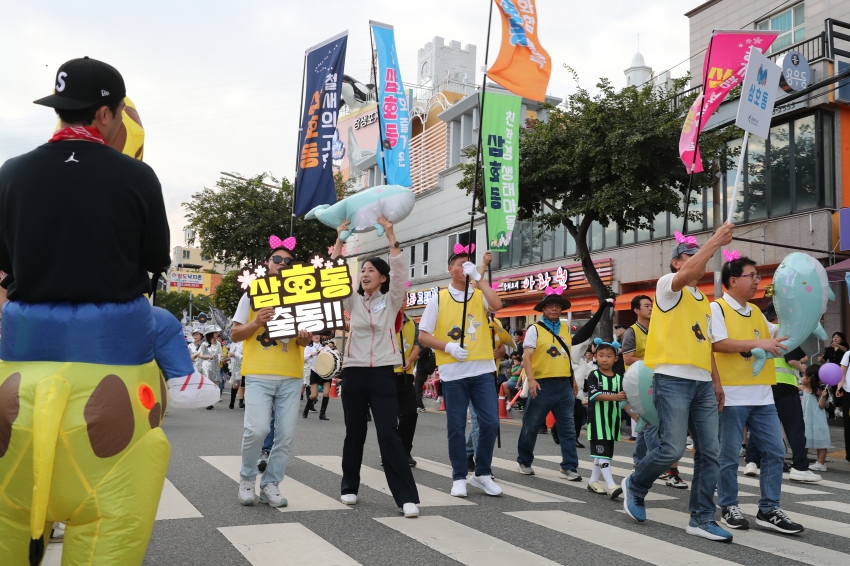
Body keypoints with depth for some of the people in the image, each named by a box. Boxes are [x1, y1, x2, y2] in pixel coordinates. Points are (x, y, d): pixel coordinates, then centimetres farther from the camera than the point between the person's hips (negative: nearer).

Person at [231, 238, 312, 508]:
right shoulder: (253, 294, 7)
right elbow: (235, 334, 5)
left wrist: (305, 338, -8)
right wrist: (256, 323, -13)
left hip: (291, 376, 3)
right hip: (259, 374, -3)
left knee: (286, 434, 0)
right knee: (257, 429, -15)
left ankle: (271, 484, 15)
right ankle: (247, 478, 10)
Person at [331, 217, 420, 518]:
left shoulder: (391, 301, 4)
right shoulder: (353, 301, 10)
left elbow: (400, 271, -10)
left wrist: (390, 235, -16)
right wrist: (340, 239, -5)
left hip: (382, 374, -2)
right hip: (353, 373, 3)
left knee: (389, 435, -8)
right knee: (354, 434, 10)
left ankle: (407, 497, -7)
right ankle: (349, 487, 27)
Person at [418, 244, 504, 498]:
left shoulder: (480, 295, 7)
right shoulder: (438, 299, 2)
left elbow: (497, 305, -16)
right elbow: (423, 336, 1)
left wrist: (478, 276, -16)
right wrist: (448, 347, -15)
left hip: (482, 370, 2)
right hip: (452, 372, -1)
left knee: (490, 422, -1)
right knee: (456, 426, 5)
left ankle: (482, 473, 17)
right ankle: (459, 477, 17)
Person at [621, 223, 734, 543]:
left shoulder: (704, 301, 21)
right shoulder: (668, 285, -1)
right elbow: (688, 274, -25)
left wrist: (716, 382, 20)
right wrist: (716, 241, -21)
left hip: (702, 384, 8)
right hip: (673, 380, -7)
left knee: (710, 453, 3)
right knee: (672, 449, -10)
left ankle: (702, 518, 12)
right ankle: (635, 486, 16)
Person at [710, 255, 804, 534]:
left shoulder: (755, 311, 16)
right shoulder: (717, 308, -6)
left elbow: (778, 334, 24)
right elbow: (717, 343, -18)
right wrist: (758, 343, -20)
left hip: (761, 394, 7)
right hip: (732, 395, -7)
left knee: (774, 450, 6)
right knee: (729, 455, 2)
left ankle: (768, 510, 15)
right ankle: (728, 507, 16)